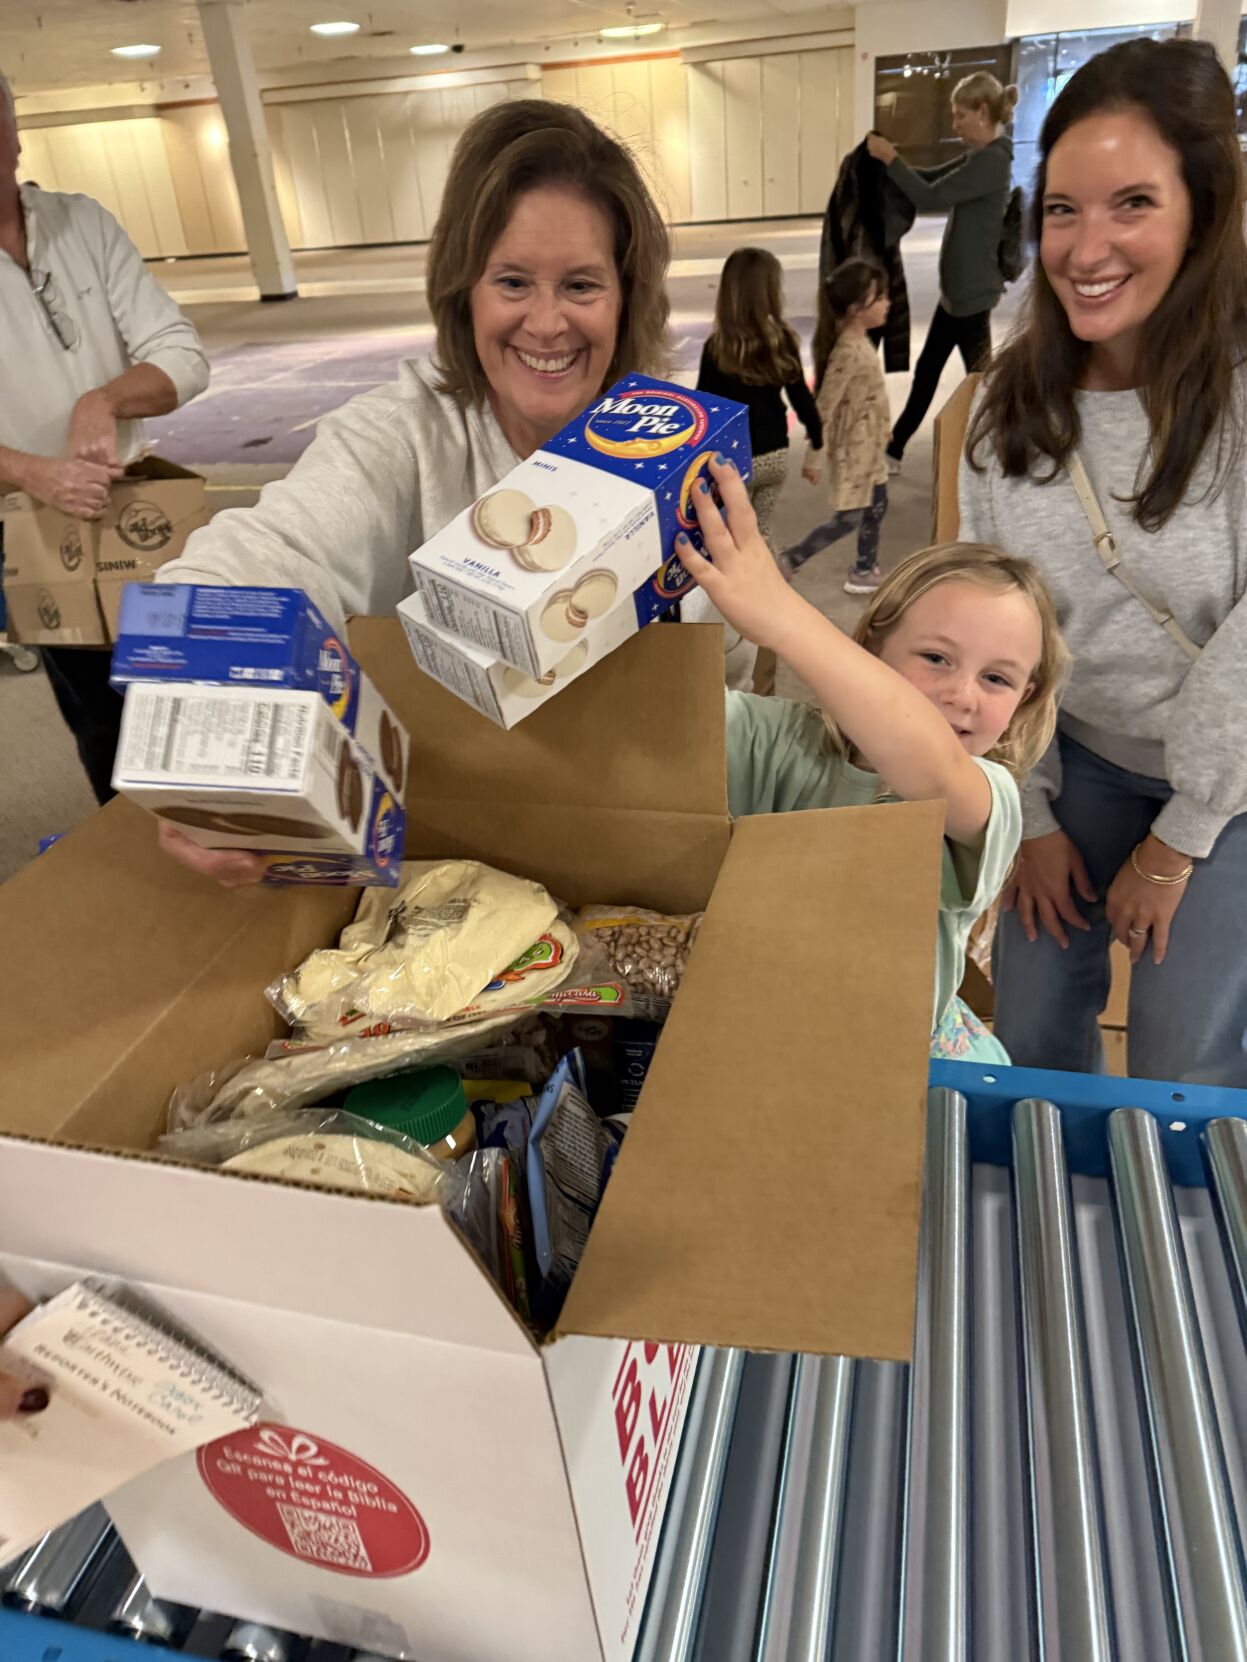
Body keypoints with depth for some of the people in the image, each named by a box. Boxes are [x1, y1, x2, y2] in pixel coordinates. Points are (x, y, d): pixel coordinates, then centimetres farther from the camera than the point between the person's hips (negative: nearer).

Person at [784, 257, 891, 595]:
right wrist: (812, 458, -21)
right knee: (848, 517, 0)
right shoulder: (848, 352, -27)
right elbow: (824, 408, -24)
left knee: (876, 505, 18)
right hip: (852, 447, -9)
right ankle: (788, 561, 13)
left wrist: (883, 433, 22)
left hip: (869, 445, 9)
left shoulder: (861, 341, 2)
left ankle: (865, 571, 33)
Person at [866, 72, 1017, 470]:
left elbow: (930, 198, -23)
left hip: (972, 291, -10)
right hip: (957, 288, 10)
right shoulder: (978, 157, 11)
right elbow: (933, 177, 20)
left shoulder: (992, 160, -20)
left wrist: (890, 158, -14)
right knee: (926, 370, 17)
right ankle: (894, 451, 28)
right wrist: (891, 160, 5)